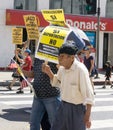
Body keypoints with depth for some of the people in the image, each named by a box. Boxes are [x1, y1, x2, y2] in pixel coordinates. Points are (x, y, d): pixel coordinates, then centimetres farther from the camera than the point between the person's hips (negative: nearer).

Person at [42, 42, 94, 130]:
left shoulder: (80, 69, -23)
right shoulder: (62, 68, -1)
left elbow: (88, 94, -21)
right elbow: (56, 82, 19)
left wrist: (87, 115, -22)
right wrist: (49, 72, 2)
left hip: (77, 108, -7)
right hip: (64, 106, 7)